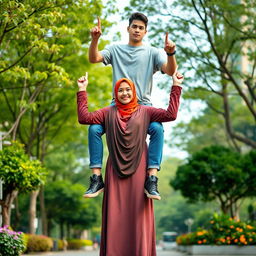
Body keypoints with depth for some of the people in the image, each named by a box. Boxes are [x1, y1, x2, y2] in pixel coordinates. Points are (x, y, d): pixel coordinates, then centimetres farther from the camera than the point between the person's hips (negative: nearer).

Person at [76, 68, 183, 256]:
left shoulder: (145, 111, 8)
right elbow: (84, 117, 4)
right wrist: (82, 91, 5)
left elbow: (171, 114, -2)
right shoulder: (108, 112, 12)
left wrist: (176, 87, -2)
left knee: (137, 213, -3)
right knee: (115, 215, -2)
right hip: (115, 170, 1)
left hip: (138, 170, -1)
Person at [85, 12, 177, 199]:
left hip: (143, 106, -1)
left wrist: (171, 54, -25)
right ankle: (97, 179, -21)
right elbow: (94, 59, -1)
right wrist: (95, 40, -19)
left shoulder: (152, 53, 9)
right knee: (94, 129, -25)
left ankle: (152, 179, -32)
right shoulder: (115, 49, 14)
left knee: (157, 128, -32)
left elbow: (170, 71, -5)